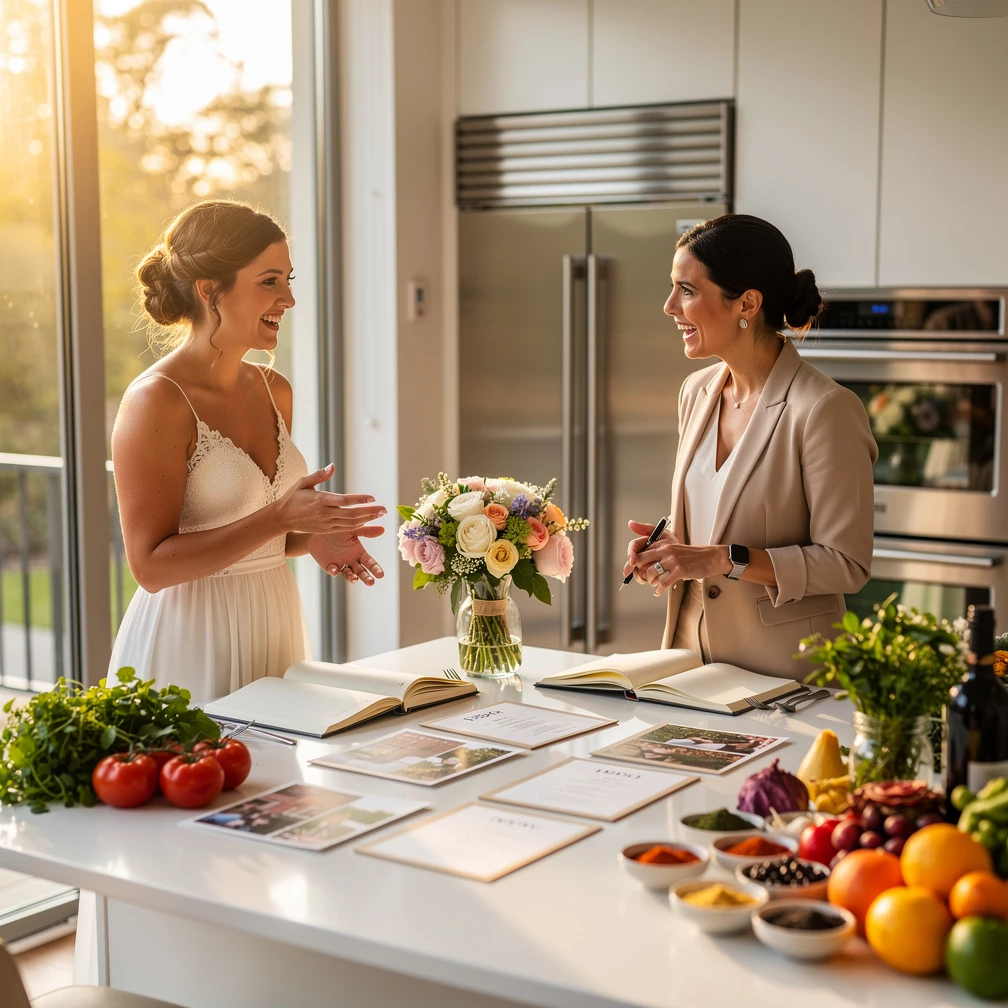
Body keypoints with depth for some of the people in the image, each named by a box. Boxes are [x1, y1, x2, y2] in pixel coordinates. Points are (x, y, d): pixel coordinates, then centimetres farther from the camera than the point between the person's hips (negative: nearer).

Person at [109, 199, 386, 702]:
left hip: (274, 624, 7)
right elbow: (151, 566, -19)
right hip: (191, 645, -7)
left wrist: (313, 538, -1)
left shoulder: (274, 390, 7)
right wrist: (279, 519, -24)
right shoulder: (155, 403, -16)